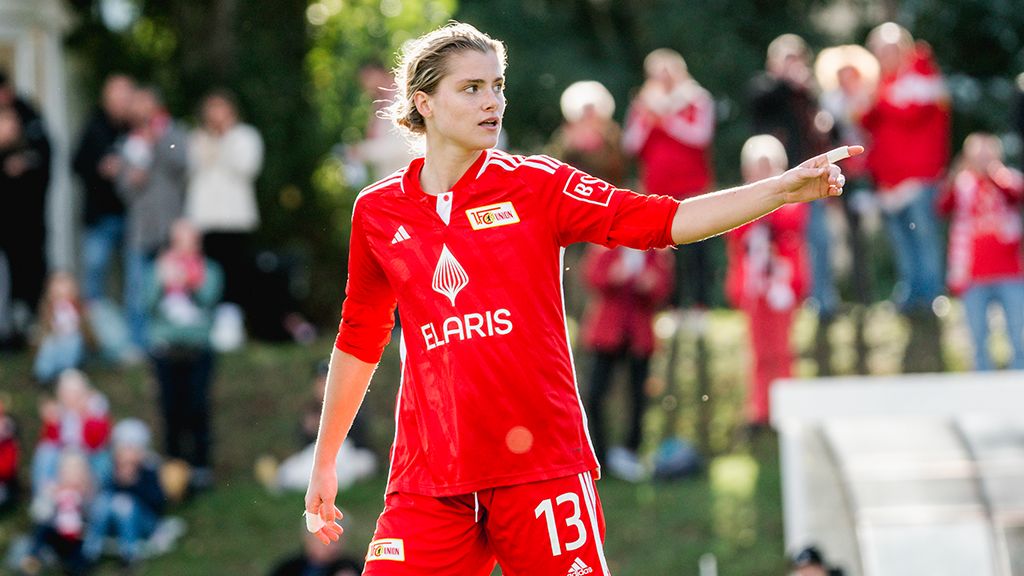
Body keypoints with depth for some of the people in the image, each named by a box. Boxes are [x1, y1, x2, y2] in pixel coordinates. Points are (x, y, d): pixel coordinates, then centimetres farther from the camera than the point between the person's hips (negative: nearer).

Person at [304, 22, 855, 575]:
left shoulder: (536, 184, 3)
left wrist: (786, 188, -17)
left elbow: (664, 220, -6)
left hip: (543, 463, -1)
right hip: (429, 479, 1)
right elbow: (359, 340, 20)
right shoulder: (376, 212, 8)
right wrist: (324, 462, 24)